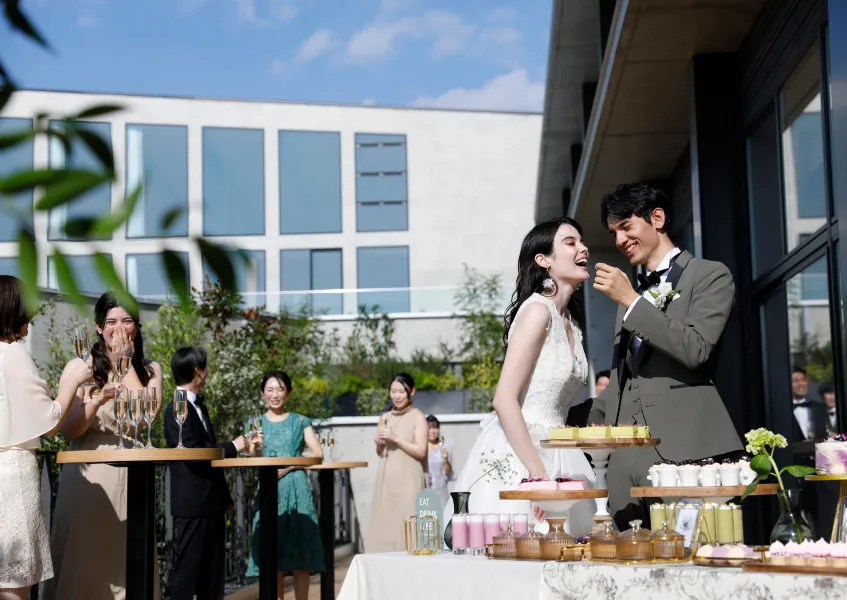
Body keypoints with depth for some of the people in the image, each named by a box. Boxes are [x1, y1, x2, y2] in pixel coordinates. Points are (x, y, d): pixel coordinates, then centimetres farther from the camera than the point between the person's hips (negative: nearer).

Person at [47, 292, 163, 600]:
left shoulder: (150, 370, 9)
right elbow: (68, 429, -5)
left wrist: (126, 362, -5)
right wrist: (98, 400, -22)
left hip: (129, 475, 1)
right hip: (86, 475, -1)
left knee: (125, 560, 1)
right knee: (82, 559, 0)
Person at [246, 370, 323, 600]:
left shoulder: (300, 422, 9)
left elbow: (318, 453, -1)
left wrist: (288, 467, -13)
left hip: (296, 488, -1)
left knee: (300, 553, -5)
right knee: (272, 554, 0)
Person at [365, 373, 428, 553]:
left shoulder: (418, 417, -2)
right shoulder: (386, 417, 15)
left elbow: (421, 451, -10)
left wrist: (395, 439, -14)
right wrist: (379, 443, 0)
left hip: (407, 480, -6)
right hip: (386, 479, 6)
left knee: (406, 526, -10)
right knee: (384, 525, 3)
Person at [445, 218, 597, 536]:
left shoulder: (570, 324, 15)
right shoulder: (537, 310, -10)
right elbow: (504, 400, -18)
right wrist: (539, 475, -20)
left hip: (553, 458, 8)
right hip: (515, 459, -8)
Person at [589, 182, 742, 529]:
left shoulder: (710, 275, 5)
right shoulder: (630, 294, 25)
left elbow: (696, 350, -11)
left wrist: (631, 301, -9)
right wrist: (594, 424, 12)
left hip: (682, 449, -6)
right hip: (627, 458, 6)